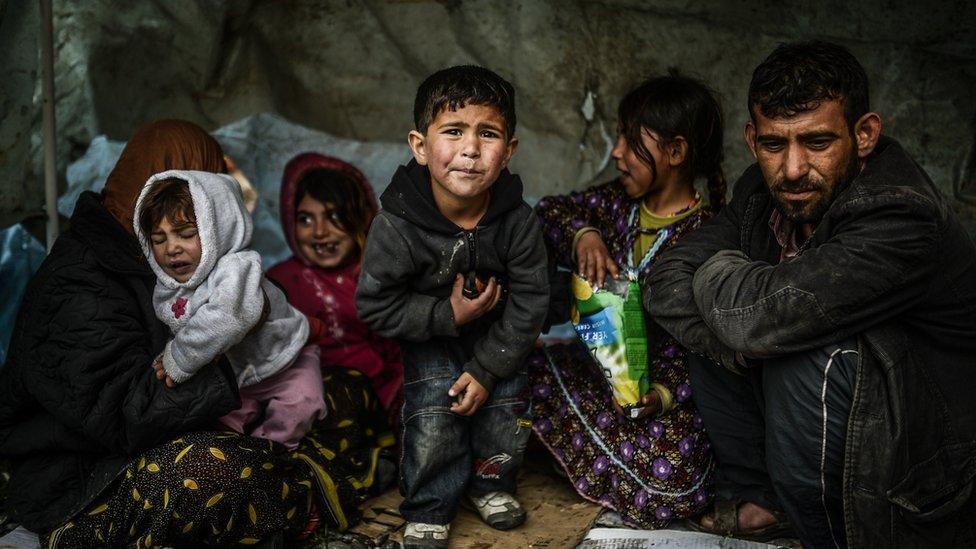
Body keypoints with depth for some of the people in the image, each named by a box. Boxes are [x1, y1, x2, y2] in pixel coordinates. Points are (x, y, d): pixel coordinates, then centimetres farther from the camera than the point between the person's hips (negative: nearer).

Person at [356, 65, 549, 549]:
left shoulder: (517, 220, -24)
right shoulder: (396, 225, -30)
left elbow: (528, 302, -15)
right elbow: (375, 306, -20)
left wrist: (487, 369, -17)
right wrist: (448, 316, -27)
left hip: (496, 332, 2)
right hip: (428, 333, -2)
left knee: (506, 403, 1)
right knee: (434, 412, -10)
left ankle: (491, 482, 30)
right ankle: (428, 509, 13)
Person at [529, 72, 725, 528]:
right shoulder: (618, 202, 4)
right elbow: (550, 211, 7)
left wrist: (665, 393, -29)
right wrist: (582, 233, -15)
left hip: (668, 380, -5)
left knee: (670, 475, -25)